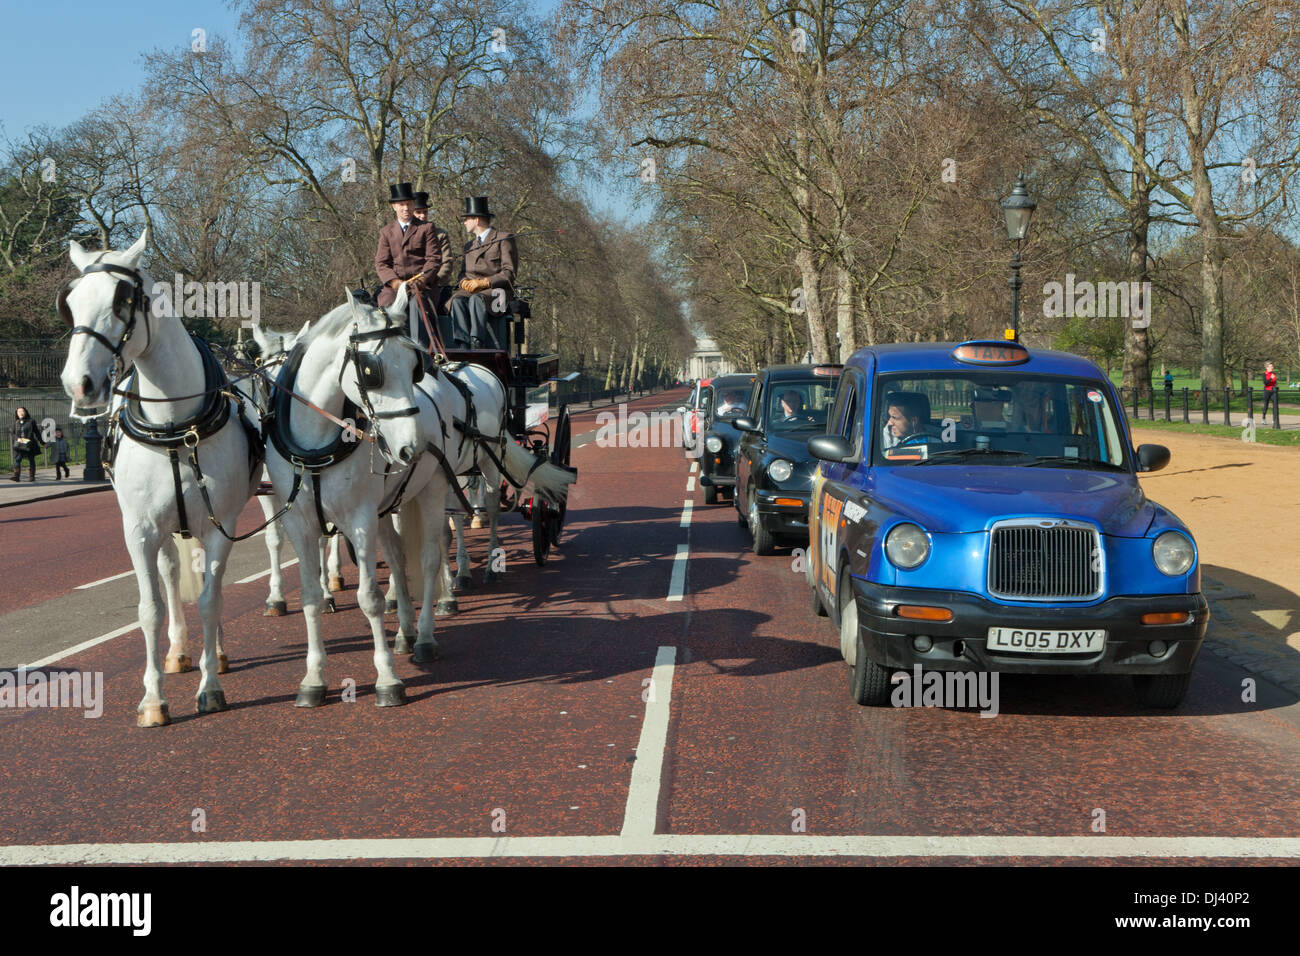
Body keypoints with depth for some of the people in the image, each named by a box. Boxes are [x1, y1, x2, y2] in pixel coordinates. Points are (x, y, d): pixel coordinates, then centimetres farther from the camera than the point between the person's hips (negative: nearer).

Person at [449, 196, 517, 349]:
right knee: (457, 300, -30)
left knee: (476, 299, -38)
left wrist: (483, 282, -16)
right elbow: (463, 272, 25)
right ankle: (464, 346, -44)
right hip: (471, 289, 5)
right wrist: (464, 282, -1)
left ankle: (477, 344, -46)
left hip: (495, 291, -5)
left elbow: (508, 273, -5)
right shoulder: (469, 245, 28)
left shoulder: (504, 239, 4)